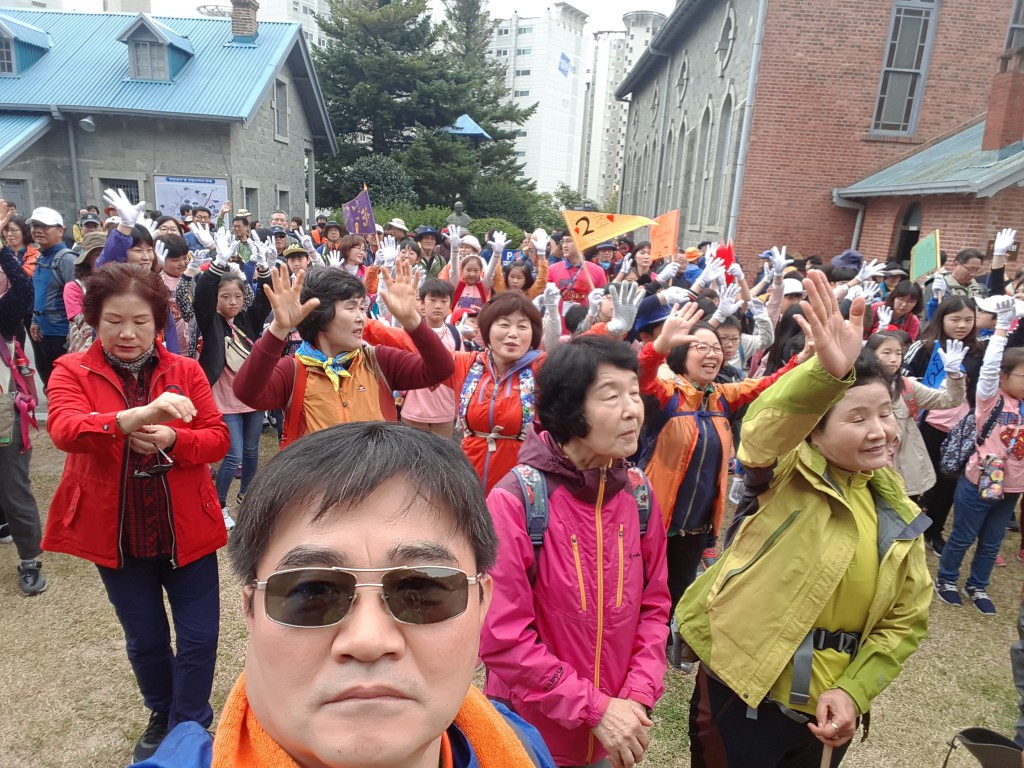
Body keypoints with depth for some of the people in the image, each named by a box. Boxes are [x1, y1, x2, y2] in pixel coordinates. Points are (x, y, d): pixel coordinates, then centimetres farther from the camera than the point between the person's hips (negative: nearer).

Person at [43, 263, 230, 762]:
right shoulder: (71, 371, -5)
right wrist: (134, 417, -43)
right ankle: (161, 715, 45)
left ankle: (189, 729, 28)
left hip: (185, 527, 0)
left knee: (198, 637, 4)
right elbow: (64, 430, -25)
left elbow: (218, 438, -5)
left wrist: (171, 439, -26)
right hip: (115, 531, 0)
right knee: (144, 638, 17)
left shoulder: (185, 370, -1)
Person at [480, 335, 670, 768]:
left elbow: (654, 605, 3)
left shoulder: (639, 494, -4)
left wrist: (638, 696, -8)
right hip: (532, 733, -4)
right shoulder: (515, 500, -21)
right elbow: (502, 637, -19)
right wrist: (594, 709, -17)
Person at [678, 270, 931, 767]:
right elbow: (768, 426, -35)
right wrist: (828, 372, -54)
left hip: (827, 710, 5)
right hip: (743, 690, -5)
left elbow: (906, 619, 5)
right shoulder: (787, 474, -12)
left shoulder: (899, 514, 3)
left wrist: (853, 692, -7)